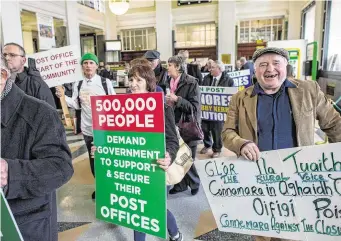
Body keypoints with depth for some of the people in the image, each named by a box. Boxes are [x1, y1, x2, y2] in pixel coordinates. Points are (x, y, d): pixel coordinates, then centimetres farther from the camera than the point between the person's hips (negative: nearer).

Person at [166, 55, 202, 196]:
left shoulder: (191, 82, -11)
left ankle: (195, 183, 28)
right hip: (175, 124, 6)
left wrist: (177, 99, -22)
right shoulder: (170, 82, 8)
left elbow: (195, 107, -15)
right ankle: (181, 184, 25)